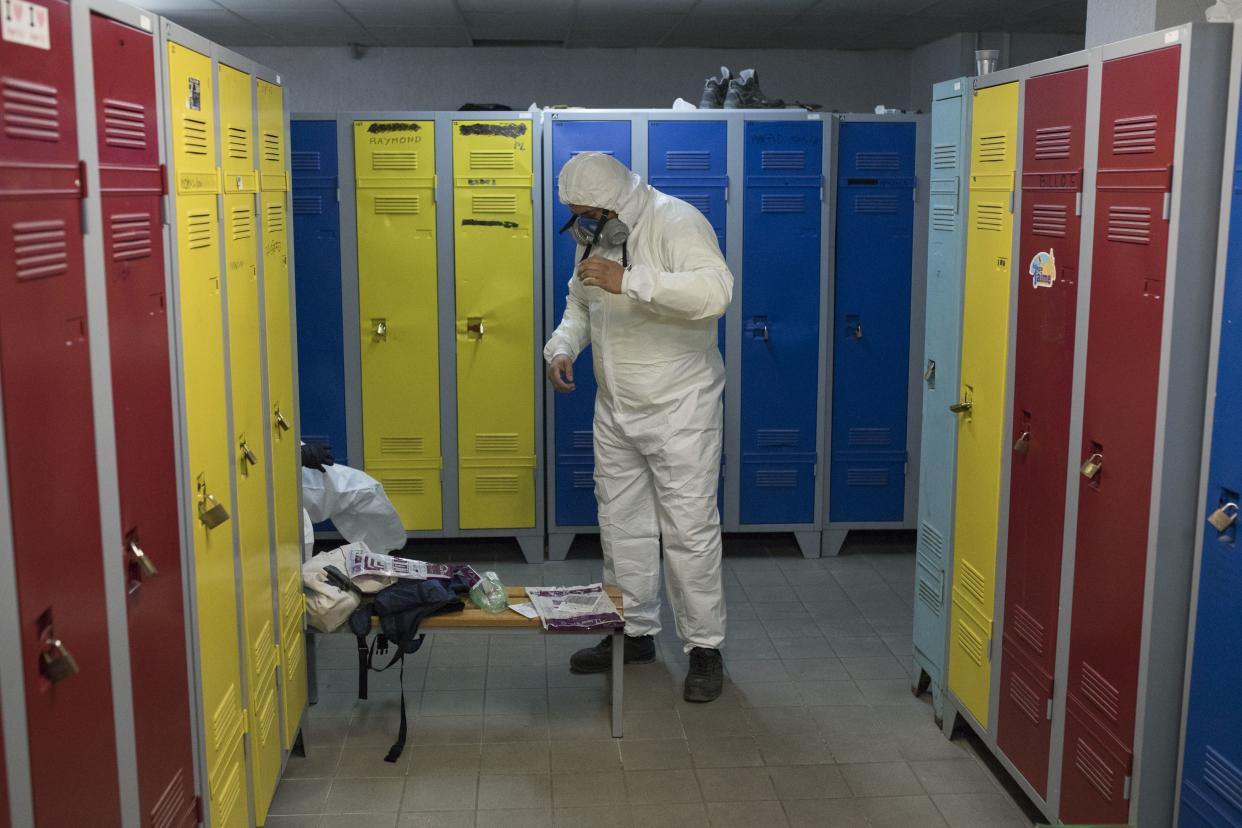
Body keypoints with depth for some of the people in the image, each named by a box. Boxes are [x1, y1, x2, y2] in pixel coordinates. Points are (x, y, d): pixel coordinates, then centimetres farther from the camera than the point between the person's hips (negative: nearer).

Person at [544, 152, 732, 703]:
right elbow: (579, 303, 21)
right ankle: (634, 632, 30)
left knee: (689, 530, -2)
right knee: (621, 524, 15)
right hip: (615, 410, 8)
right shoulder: (595, 238, 6)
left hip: (679, 410, -8)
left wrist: (627, 281, -40)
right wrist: (562, 347, 0)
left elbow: (715, 291, -36)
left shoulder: (676, 222, -19)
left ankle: (705, 647, 12)